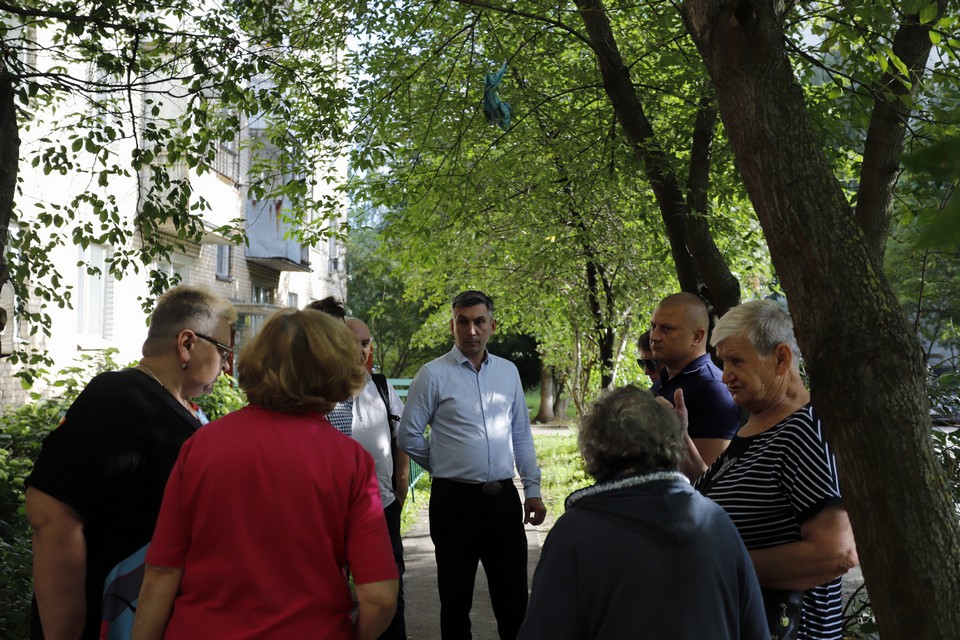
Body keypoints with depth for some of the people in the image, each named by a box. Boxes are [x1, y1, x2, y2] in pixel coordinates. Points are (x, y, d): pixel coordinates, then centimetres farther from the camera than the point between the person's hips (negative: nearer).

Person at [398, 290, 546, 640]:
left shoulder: (508, 371, 6)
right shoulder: (433, 374, -7)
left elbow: (521, 435, 11)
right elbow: (408, 436, -2)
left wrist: (533, 489, 7)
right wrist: (445, 465, 6)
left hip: (504, 498, 3)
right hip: (454, 500, -3)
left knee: (514, 598, 11)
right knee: (456, 599, 11)